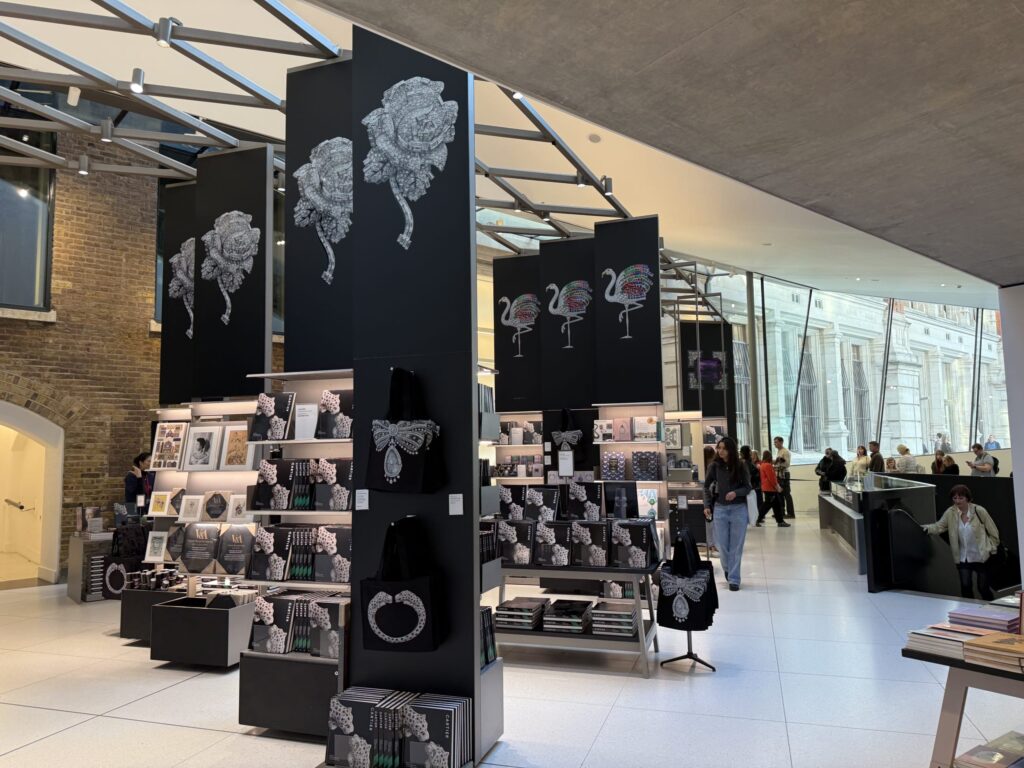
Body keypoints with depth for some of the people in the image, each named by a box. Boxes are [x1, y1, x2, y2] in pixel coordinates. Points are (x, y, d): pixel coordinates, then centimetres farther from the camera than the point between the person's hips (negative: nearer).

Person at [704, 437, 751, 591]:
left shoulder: (740, 466, -5)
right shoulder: (714, 466, -2)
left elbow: (747, 487, -2)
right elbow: (707, 486, 6)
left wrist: (736, 493, -21)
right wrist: (707, 505, -3)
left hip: (738, 509, -1)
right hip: (720, 509, 1)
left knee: (736, 546, 3)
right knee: (722, 545, 7)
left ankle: (734, 579, 12)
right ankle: (727, 569, 36)